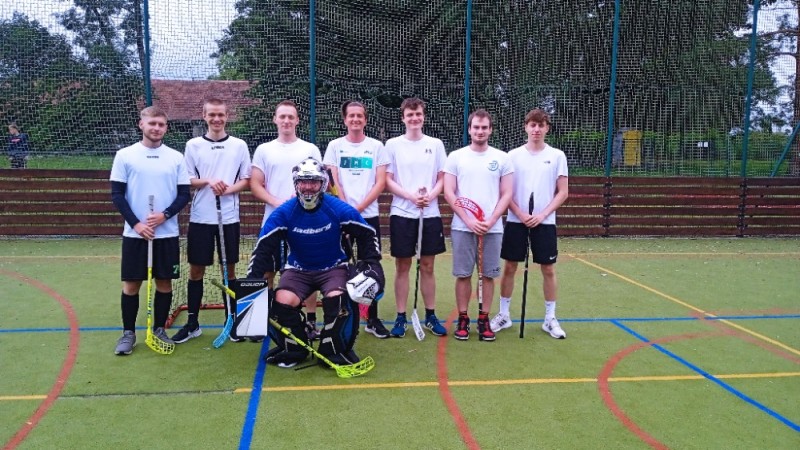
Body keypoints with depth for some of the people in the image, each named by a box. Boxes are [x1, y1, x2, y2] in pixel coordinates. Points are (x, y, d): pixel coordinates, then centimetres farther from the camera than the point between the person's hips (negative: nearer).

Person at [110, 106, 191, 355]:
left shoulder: (176, 157, 3)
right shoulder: (125, 155, 0)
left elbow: (184, 194, 2)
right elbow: (117, 195, -2)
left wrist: (165, 215, -14)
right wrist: (136, 223, -12)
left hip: (167, 233, 1)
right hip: (134, 233, -1)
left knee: (164, 282, 7)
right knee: (131, 283, 5)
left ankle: (159, 329, 21)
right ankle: (128, 332, 19)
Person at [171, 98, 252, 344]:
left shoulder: (239, 145, 3)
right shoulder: (193, 145, 3)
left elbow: (246, 180, 4)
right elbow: (187, 181, 4)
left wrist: (228, 189, -15)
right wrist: (208, 182, -15)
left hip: (229, 218, 0)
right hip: (200, 218, 0)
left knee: (228, 269, 7)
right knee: (196, 270, 6)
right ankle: (192, 324, 18)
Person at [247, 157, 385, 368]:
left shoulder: (340, 210, -14)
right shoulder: (283, 213, -13)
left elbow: (368, 235, -3)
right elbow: (263, 247, -12)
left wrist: (371, 265, -12)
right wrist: (251, 280, -20)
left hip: (333, 268, -1)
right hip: (298, 269, 1)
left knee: (338, 300, -30)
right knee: (283, 302, -24)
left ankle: (336, 351, -5)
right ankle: (293, 350, 5)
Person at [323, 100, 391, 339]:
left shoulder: (376, 146, 5)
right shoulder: (335, 146, 6)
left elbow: (380, 183, -1)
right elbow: (333, 182, 0)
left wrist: (359, 207, -11)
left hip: (369, 216, 0)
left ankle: (373, 319, 13)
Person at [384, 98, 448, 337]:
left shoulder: (435, 144, 7)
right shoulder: (393, 144, 2)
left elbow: (442, 179, 7)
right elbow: (388, 181, -1)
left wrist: (430, 195, -14)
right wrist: (411, 196, -16)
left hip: (430, 214, 1)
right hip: (401, 214, -1)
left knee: (427, 266, 8)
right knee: (402, 266, 4)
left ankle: (430, 316, 19)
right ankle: (401, 317, 13)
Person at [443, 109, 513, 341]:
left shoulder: (502, 158, 6)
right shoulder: (455, 157, 3)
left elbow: (507, 194, 3)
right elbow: (449, 193, -1)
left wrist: (490, 221, -10)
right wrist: (468, 220, -11)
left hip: (493, 228, 1)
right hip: (462, 227, -1)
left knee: (489, 275, 5)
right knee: (463, 275, 3)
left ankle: (484, 319, 16)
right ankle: (462, 319, 15)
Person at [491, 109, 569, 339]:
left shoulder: (557, 156, 2)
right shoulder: (513, 155, 2)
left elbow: (563, 192, 1)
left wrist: (542, 215, -10)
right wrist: (520, 214, -11)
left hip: (545, 222, 0)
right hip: (515, 221, 0)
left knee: (548, 269, 4)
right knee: (509, 267, 5)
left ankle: (550, 319, 17)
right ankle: (504, 314, 18)